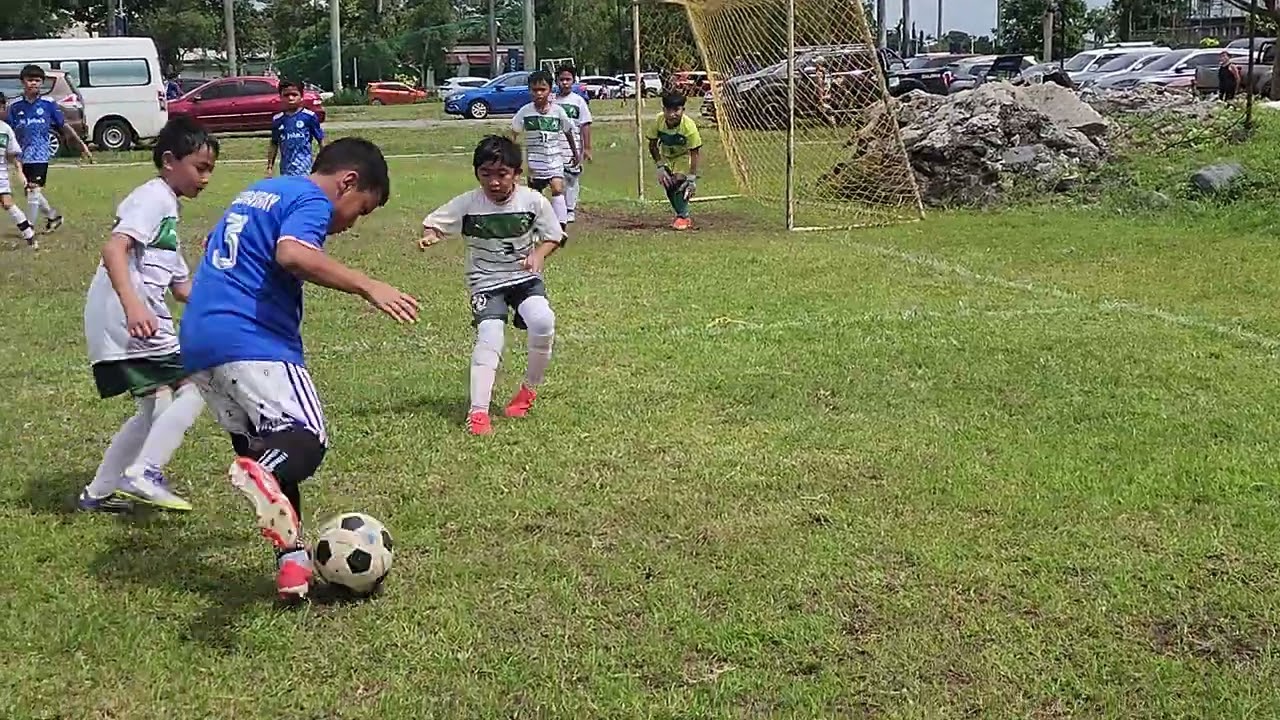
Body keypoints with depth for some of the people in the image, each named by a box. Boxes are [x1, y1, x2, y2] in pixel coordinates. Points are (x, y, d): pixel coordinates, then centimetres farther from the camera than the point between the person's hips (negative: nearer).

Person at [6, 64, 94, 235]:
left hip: (41, 155, -3)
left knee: (34, 190, -8)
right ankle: (53, 216, 32)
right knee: (30, 191, 11)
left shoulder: (48, 104, 0)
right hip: (24, 156, 3)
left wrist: (82, 144, 3)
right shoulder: (15, 106, 2)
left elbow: (64, 127, 5)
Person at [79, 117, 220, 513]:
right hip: (128, 319, -10)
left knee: (157, 408, 17)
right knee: (193, 387, -9)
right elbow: (114, 249, -22)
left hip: (111, 330, 10)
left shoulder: (166, 206, 26)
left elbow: (182, 286, 27)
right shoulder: (154, 197, -5)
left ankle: (99, 492, 22)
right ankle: (144, 474, -13)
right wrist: (133, 306, -34)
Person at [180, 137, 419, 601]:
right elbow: (291, 253, -23)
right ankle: (260, 474, -46)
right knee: (307, 442, -15)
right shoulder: (312, 200, -3)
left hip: (196, 341, 9)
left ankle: (292, 561, 4)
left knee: (263, 447, 12)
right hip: (253, 341, -9)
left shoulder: (257, 193, 26)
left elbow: (215, 255, 35)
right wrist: (367, 287, -25)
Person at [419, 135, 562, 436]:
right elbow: (433, 223, 1)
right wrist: (429, 236, -23)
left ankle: (529, 388, 0)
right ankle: (478, 412, -20)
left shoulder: (533, 201, -8)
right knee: (489, 336, -23)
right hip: (486, 283, -1)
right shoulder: (467, 204, -10)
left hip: (525, 278, 1)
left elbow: (553, 237, 4)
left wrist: (539, 254, -16)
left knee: (543, 322, -26)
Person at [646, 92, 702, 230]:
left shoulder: (689, 126, -35)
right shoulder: (657, 122, -27)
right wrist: (660, 166, -18)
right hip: (666, 156, 4)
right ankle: (681, 214, 15)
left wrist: (692, 178, -30)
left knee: (679, 181, -21)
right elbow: (653, 146, -11)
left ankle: (683, 216, -8)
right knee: (667, 184, -5)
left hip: (684, 155, -4)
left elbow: (694, 153, -28)